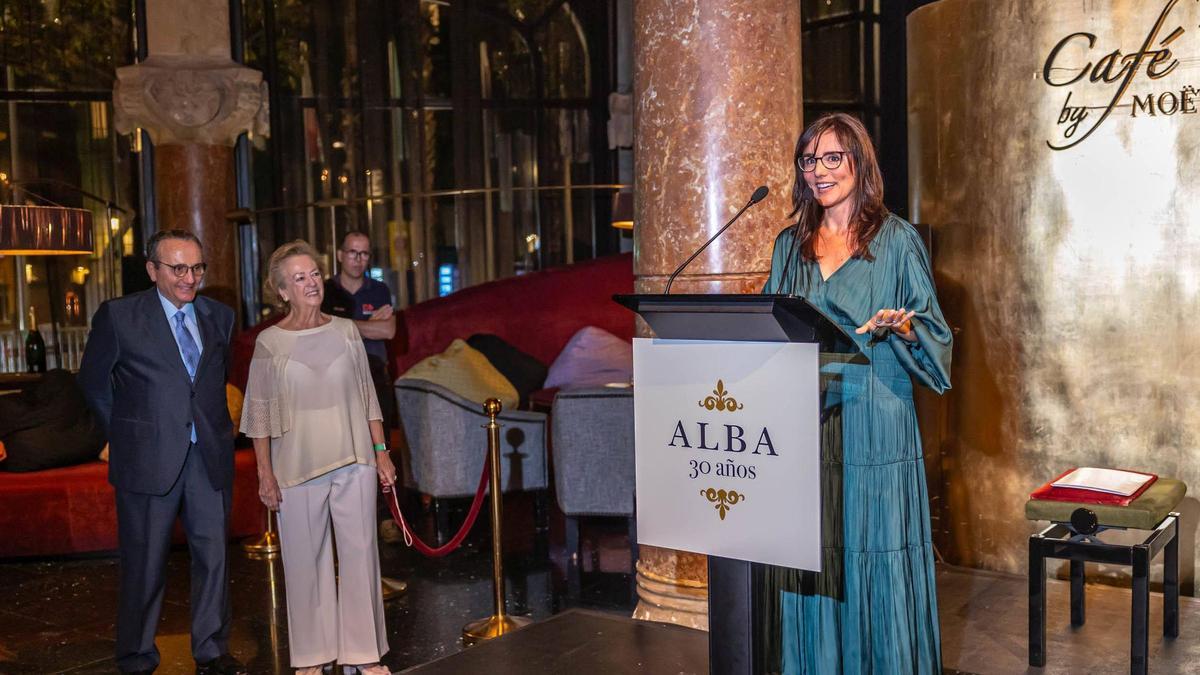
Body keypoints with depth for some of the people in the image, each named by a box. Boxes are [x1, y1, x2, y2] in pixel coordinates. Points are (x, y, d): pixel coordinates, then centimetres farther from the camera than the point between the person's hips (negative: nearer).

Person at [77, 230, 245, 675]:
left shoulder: (219, 316, 7)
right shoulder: (118, 316, -5)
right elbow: (93, 382, 4)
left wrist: (215, 428, 12)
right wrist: (127, 434, 5)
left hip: (210, 457, 4)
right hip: (149, 459, -3)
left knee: (213, 554, 9)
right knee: (145, 563, 6)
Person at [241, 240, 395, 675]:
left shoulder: (345, 330, 4)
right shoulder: (270, 342, -2)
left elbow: (367, 397, 8)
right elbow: (259, 412, 0)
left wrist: (381, 452, 6)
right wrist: (265, 473, -4)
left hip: (353, 460, 2)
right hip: (297, 467, -2)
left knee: (361, 553, 5)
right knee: (306, 561, 6)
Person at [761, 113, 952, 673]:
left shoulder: (896, 240, 0)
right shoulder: (791, 244, 13)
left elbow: (933, 331, 0)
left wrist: (903, 325, -20)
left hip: (872, 422, -4)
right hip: (803, 421, 4)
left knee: (873, 554, 0)